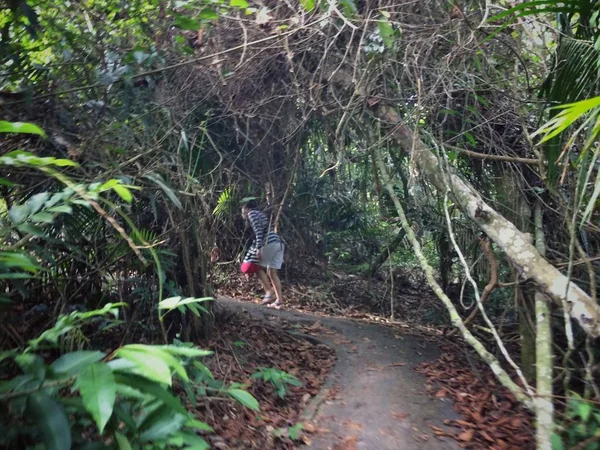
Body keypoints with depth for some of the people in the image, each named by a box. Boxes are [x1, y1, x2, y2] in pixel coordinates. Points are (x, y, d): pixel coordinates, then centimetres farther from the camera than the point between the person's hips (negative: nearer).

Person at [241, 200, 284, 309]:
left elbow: (258, 230, -9)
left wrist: (258, 248, -16)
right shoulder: (261, 214, 31)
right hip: (279, 243, 8)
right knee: (272, 272, 8)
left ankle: (269, 292, -5)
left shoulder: (252, 213, 6)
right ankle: (279, 300, 3)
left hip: (270, 242, -8)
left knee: (258, 267, 5)